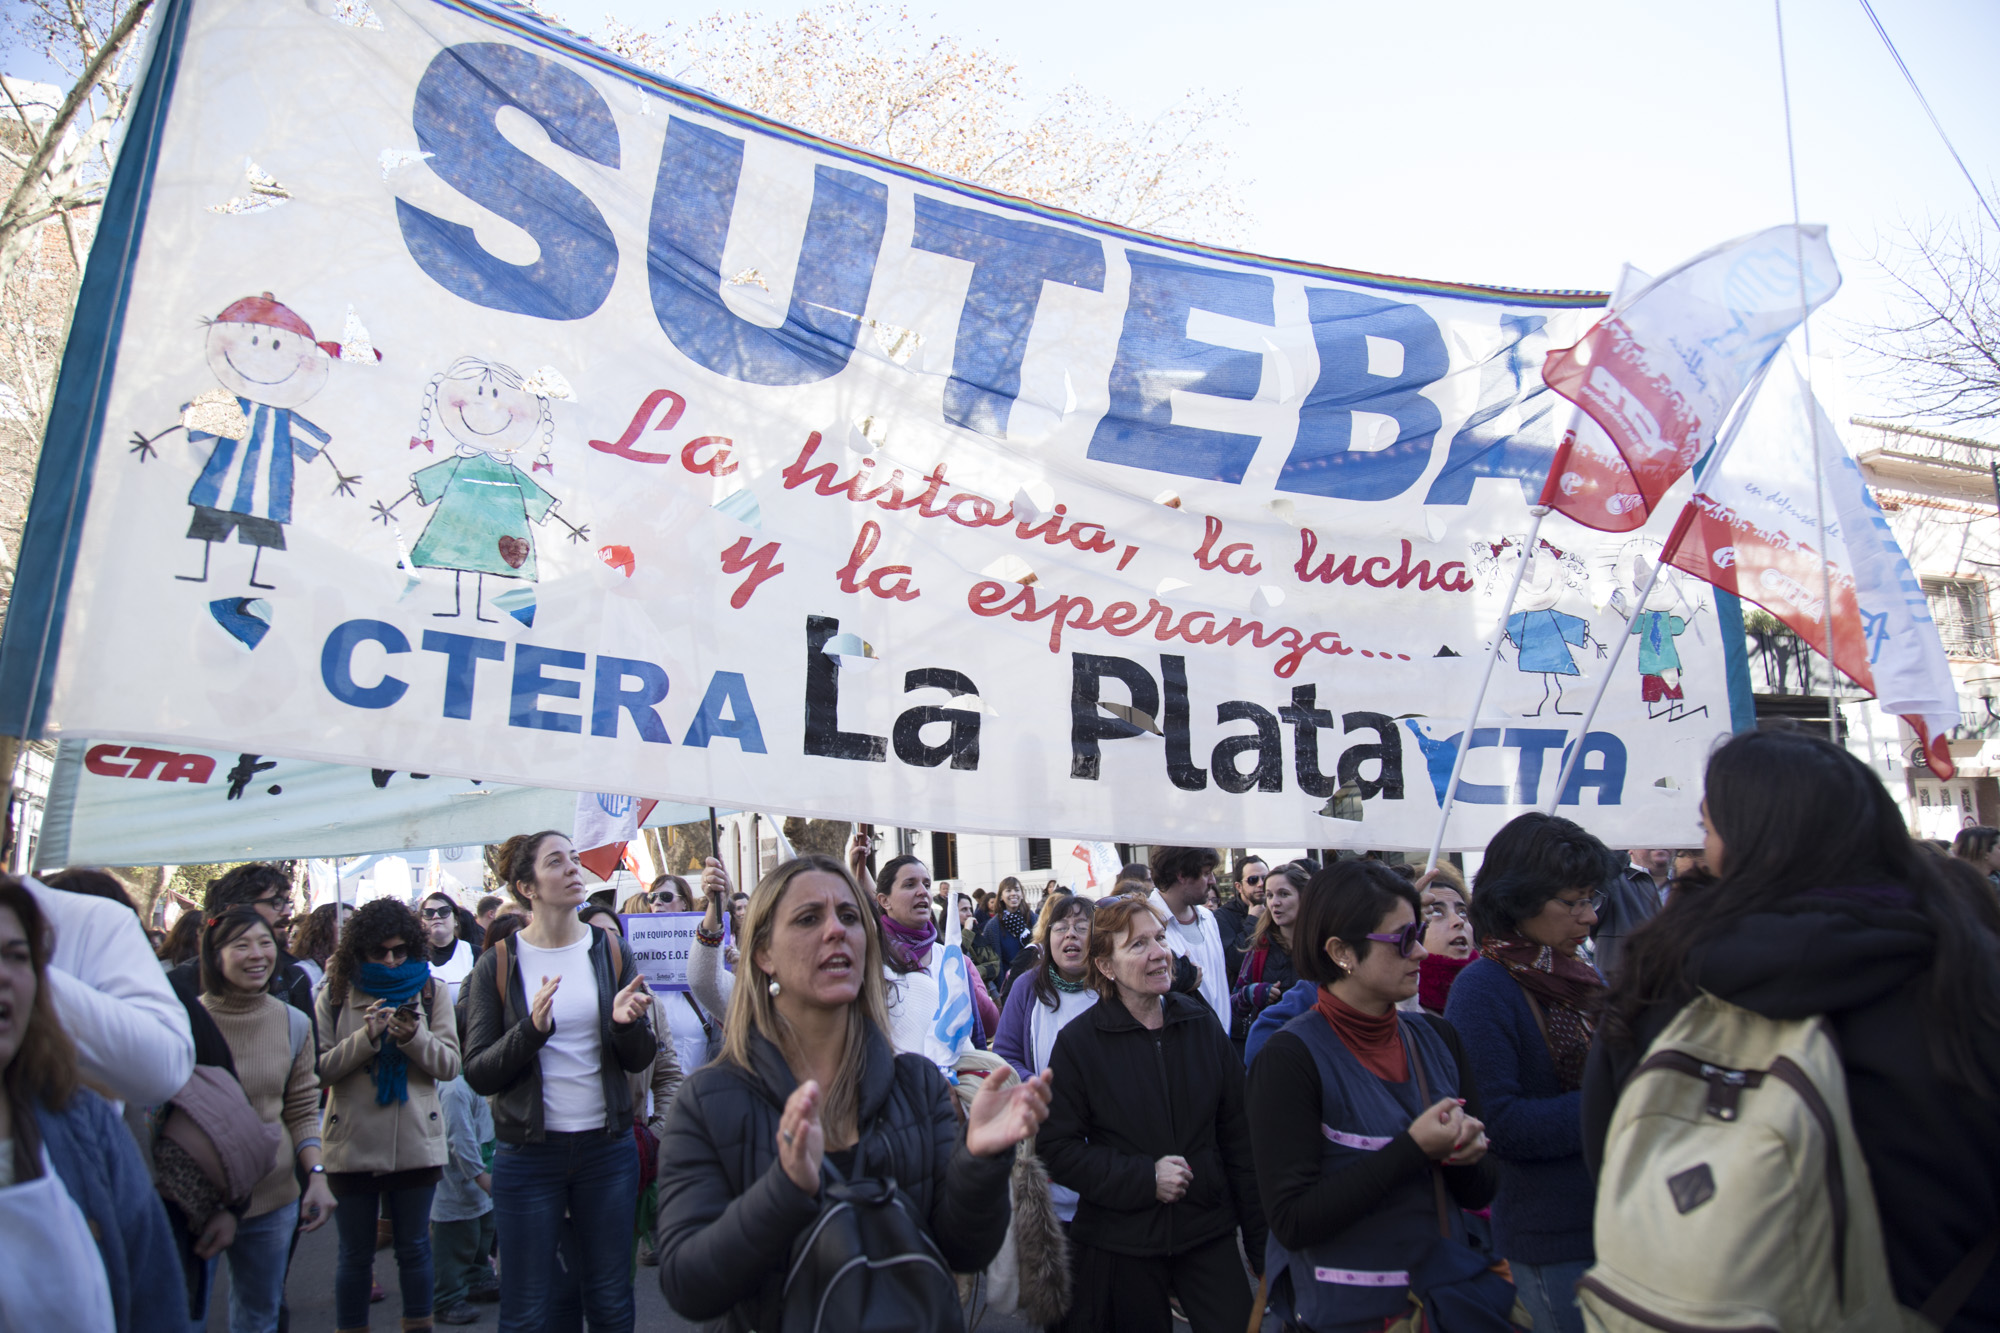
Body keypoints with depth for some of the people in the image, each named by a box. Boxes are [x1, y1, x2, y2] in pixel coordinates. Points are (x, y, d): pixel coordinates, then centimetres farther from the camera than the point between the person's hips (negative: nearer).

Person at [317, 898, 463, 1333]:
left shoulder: (433, 989, 2)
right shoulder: (335, 994, 0)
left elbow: (449, 1065, -2)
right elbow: (320, 1069, -7)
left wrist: (414, 1037, -18)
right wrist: (366, 1036, -20)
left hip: (416, 1144, 1)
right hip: (352, 1145, -1)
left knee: (414, 1247, 13)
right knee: (355, 1254, 11)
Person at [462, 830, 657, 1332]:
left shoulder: (613, 951, 1)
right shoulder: (498, 964, -4)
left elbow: (640, 1061, 2)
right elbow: (478, 1074, -7)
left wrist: (627, 1022, -20)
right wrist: (533, 1029, -24)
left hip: (607, 1146, 2)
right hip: (528, 1154, -2)